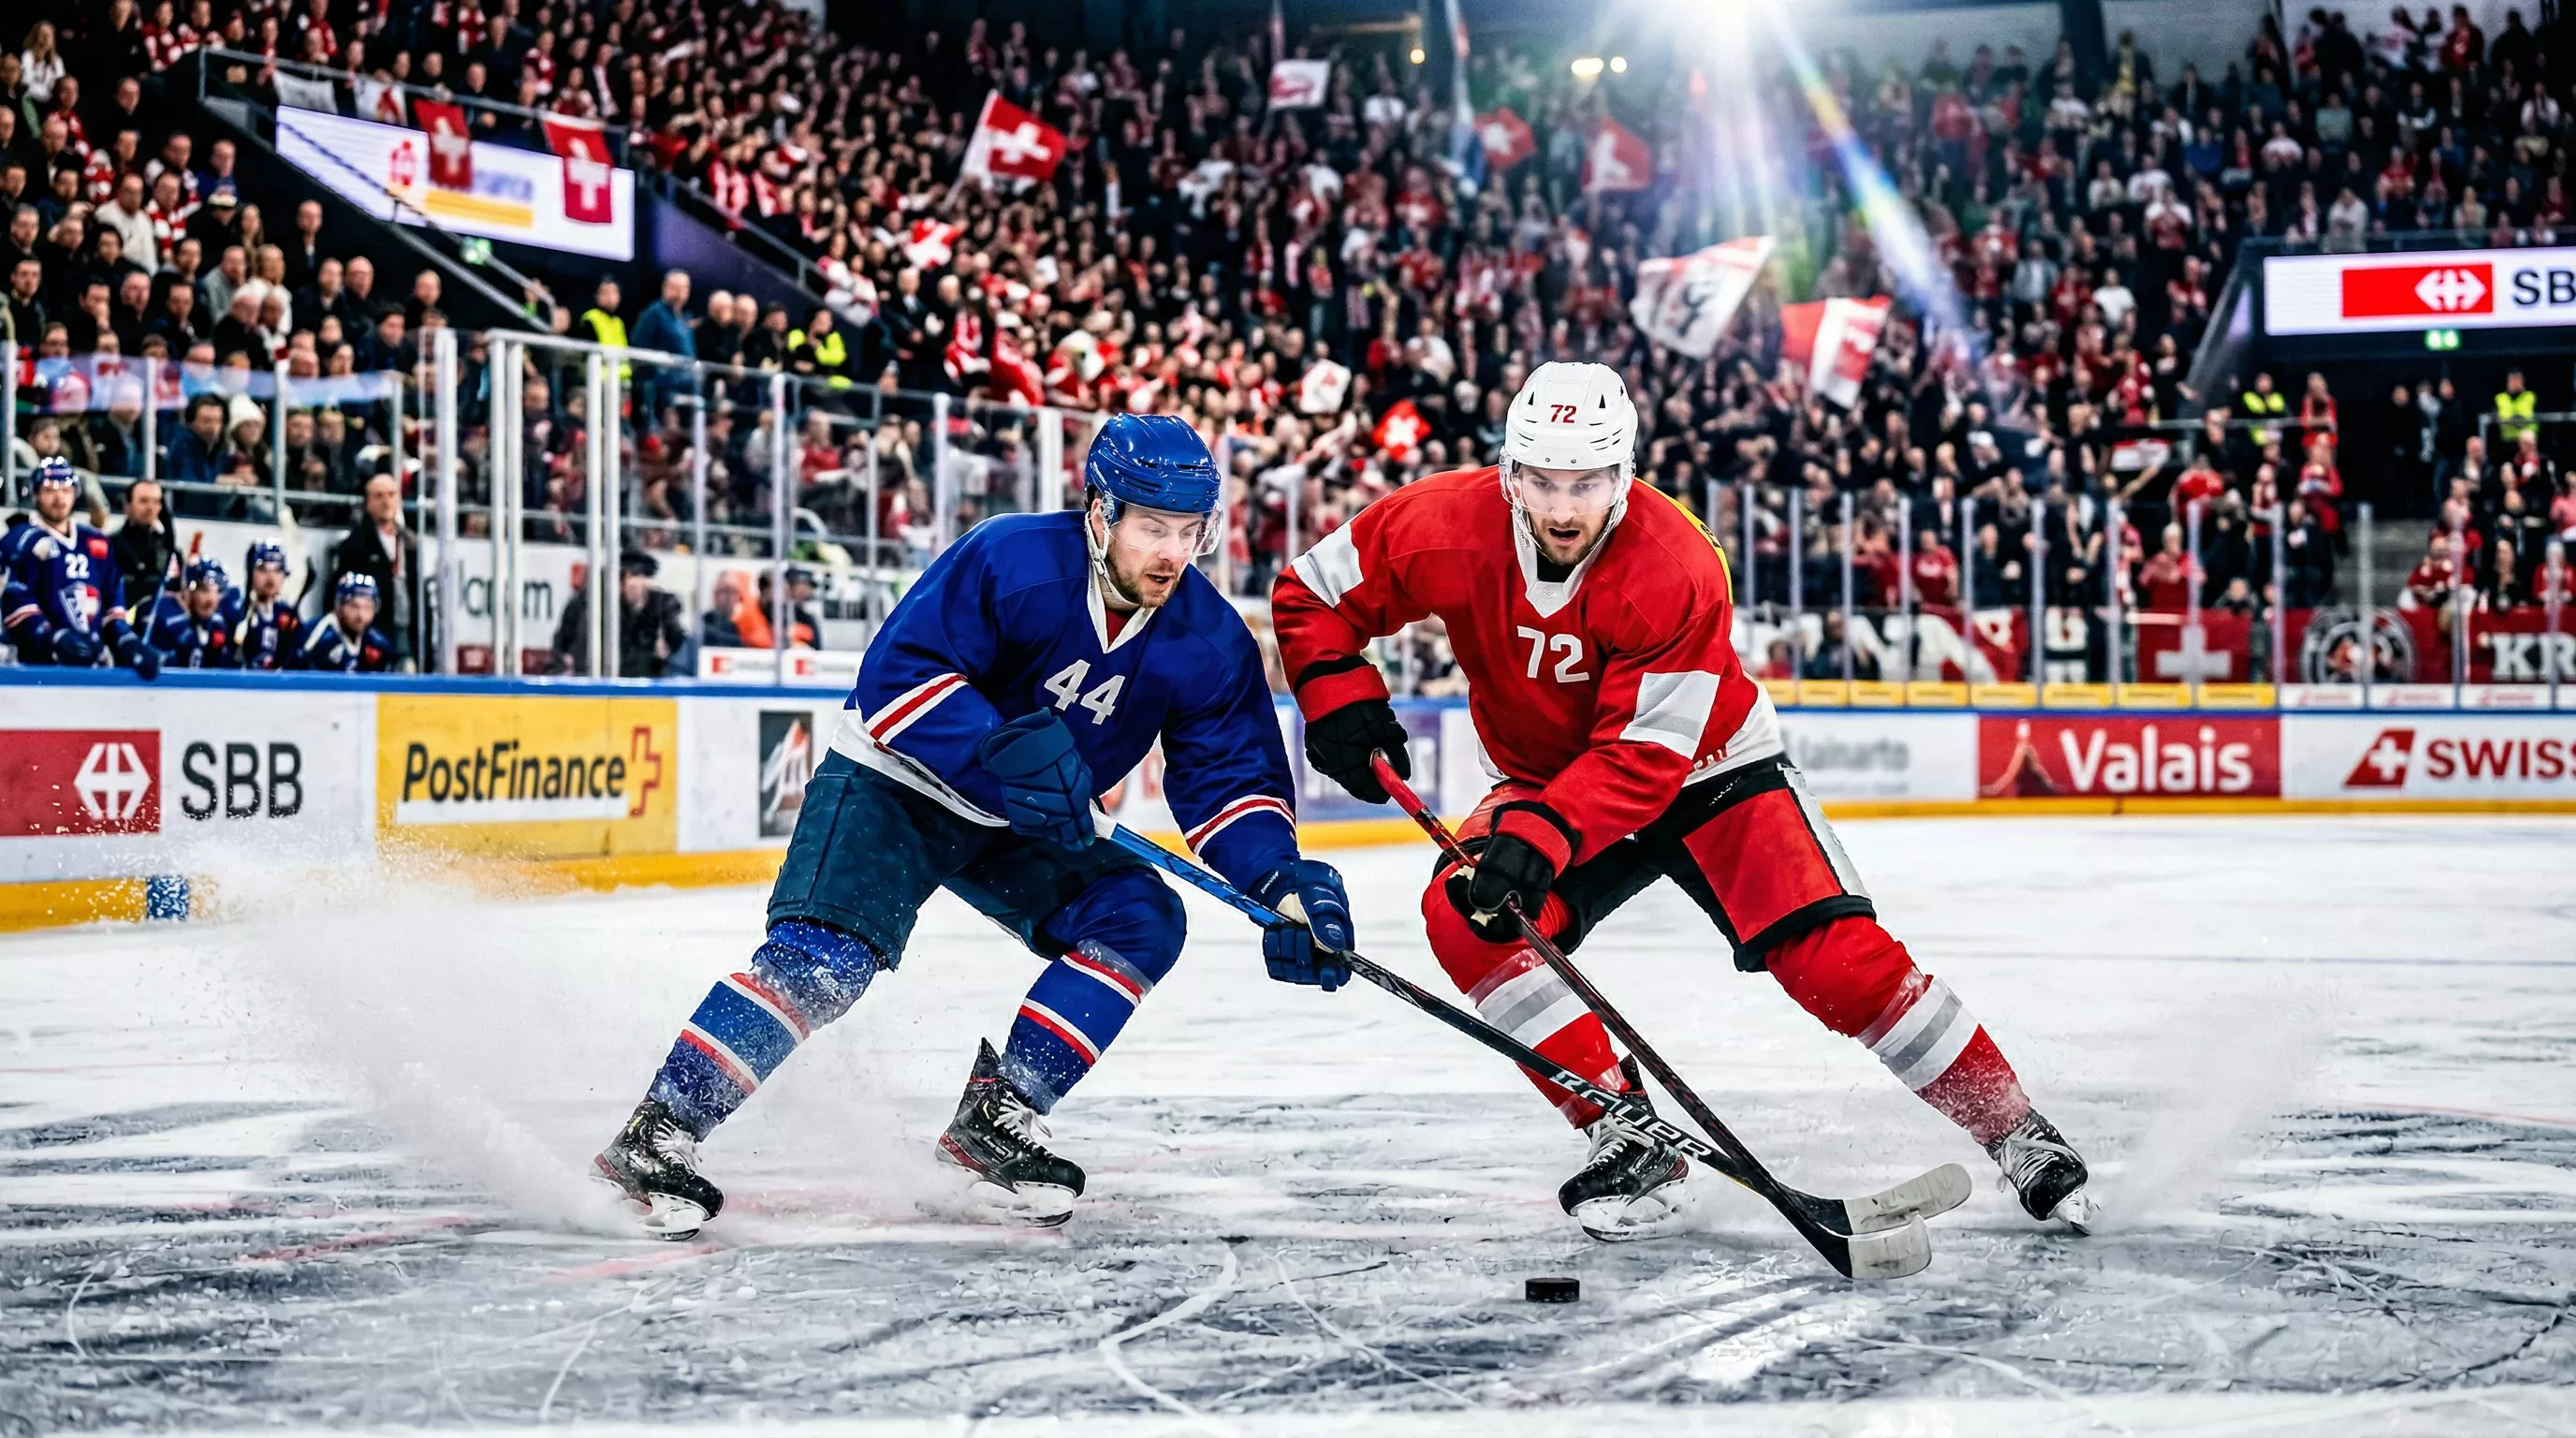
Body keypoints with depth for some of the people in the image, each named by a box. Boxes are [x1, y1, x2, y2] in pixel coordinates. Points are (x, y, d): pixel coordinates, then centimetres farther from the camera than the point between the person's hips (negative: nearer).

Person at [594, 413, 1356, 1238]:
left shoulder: (1209, 641, -10)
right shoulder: (1009, 560, -26)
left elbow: (1231, 778, -6)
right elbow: (896, 676, -27)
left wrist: (1283, 878, -24)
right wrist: (1001, 752, -39)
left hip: (1025, 831, 6)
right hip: (894, 786, -6)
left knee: (1140, 919, -13)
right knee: (824, 956, -24)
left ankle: (994, 1117, -7)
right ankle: (656, 1136, -19)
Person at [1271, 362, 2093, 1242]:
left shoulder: (1677, 569, -32)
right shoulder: (1448, 526, -22)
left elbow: (1646, 756, -32)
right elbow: (1313, 590, -7)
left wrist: (1542, 836, -44)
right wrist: (1338, 698, -22)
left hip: (1705, 766, -4)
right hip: (1552, 779, 4)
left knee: (1839, 960, -19)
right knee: (1465, 915, -23)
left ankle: (2015, 1133, -2)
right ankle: (1631, 1139, -17)